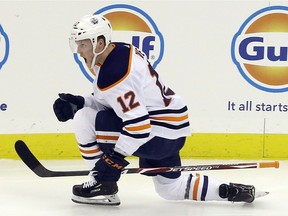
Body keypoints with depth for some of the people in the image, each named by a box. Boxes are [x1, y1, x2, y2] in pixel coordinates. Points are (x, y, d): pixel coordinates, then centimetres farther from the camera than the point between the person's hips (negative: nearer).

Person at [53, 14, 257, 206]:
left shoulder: (112, 75, -24)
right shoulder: (120, 51, 6)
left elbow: (139, 125, -28)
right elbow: (111, 101, 16)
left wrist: (114, 158, -23)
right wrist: (79, 102, 2)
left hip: (160, 135, -10)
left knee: (85, 118, -9)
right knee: (170, 188, 23)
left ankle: (104, 184, 0)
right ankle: (231, 191, 18)